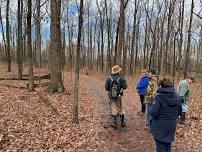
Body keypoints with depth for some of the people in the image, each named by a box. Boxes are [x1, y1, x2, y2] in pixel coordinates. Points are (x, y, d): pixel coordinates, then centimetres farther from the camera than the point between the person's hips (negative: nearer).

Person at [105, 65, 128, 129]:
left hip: (111, 96, 1)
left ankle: (115, 124, 12)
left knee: (114, 109, 9)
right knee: (121, 109, 16)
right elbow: (125, 86, -13)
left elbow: (106, 88, -6)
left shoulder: (109, 78, -7)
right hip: (119, 96, -1)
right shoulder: (121, 77, -10)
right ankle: (122, 122, 27)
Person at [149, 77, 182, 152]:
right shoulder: (177, 97, 0)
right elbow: (179, 112, 9)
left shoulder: (158, 96, -19)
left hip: (160, 127, -5)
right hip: (171, 127, 5)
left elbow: (154, 112, -23)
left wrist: (150, 111, -2)